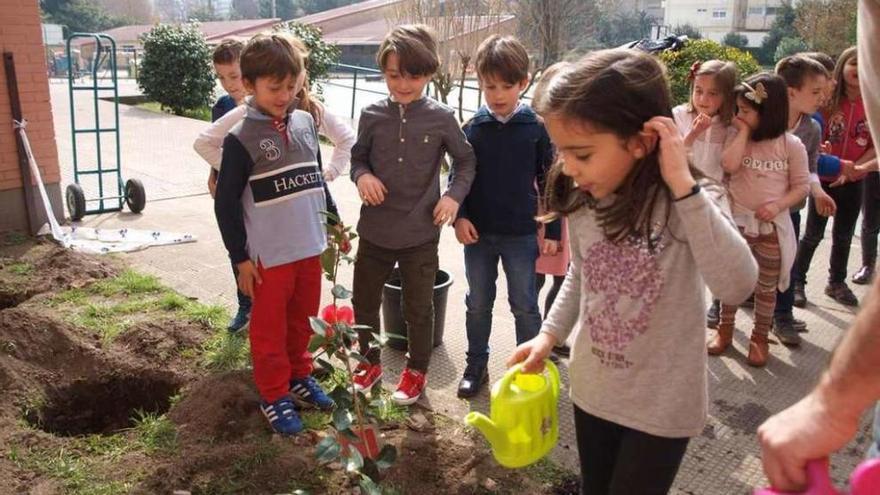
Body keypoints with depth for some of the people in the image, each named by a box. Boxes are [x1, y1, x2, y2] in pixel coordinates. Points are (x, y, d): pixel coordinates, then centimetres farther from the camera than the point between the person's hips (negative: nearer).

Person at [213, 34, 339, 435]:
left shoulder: (305, 123, 3)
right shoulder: (241, 138, -12)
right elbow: (226, 203, -9)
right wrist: (240, 257, -9)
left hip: (310, 248, 5)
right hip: (269, 256, -5)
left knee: (303, 320, 19)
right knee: (270, 328, 10)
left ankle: (299, 376, 40)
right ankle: (274, 396, 26)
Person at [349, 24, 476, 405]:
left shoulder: (441, 118, -7)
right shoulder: (372, 116, -3)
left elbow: (465, 161, 5)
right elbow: (357, 156, 9)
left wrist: (454, 194, -10)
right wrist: (361, 175, -12)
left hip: (420, 234, -2)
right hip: (375, 230, 3)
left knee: (418, 307, 13)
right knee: (364, 300, 16)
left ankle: (416, 370, 36)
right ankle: (370, 362, 40)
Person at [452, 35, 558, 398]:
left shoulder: (536, 128, -5)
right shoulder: (473, 128, -1)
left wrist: (553, 231, -2)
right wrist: (459, 216, -9)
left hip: (521, 234, -2)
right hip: (478, 233, 2)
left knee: (525, 306, 9)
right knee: (478, 303, 14)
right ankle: (476, 367, 29)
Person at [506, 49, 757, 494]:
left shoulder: (690, 203, -22)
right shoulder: (582, 203, -7)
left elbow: (737, 286, -37)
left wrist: (684, 187, -38)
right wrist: (549, 334, 0)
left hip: (662, 406, -5)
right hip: (591, 391, 5)